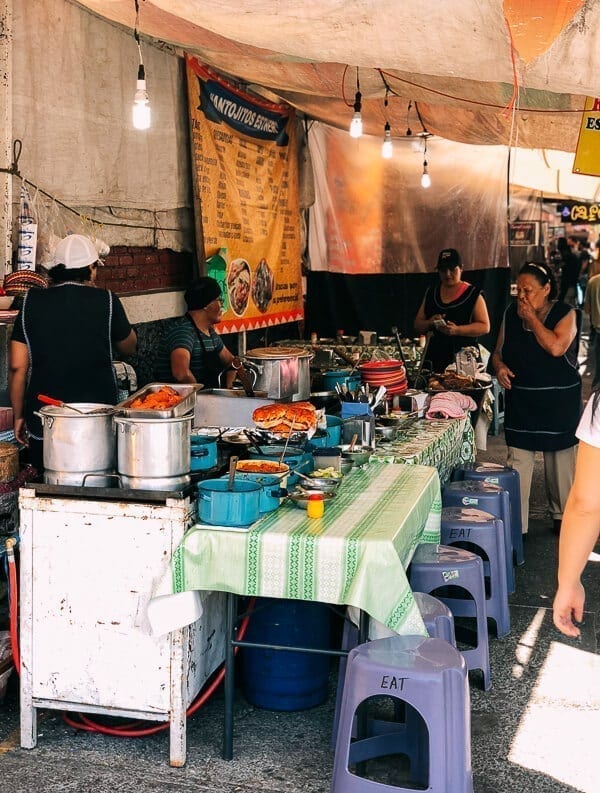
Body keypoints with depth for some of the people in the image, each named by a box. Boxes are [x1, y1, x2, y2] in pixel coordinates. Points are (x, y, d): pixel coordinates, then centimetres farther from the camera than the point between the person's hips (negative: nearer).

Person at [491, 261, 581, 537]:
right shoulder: (511, 313, 3)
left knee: (560, 459, 12)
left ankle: (562, 515, 30)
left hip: (559, 401, -2)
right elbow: (498, 351, 10)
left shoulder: (565, 314, -8)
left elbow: (556, 347, -25)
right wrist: (499, 366, -12)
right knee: (518, 462, -3)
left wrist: (531, 317, -19)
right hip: (520, 399, 2)